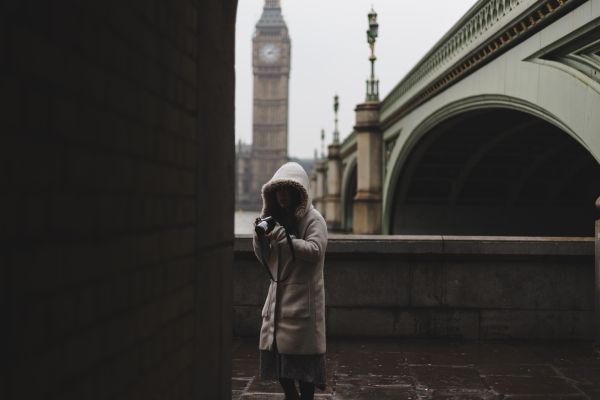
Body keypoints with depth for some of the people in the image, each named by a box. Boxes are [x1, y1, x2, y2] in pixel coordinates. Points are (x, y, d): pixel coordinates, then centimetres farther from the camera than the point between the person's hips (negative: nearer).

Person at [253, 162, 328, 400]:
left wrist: (282, 237, -23)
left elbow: (315, 250, -20)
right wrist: (260, 236, -4)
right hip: (278, 292, 6)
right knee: (275, 346, 6)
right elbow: (263, 258, 15)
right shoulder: (275, 217, 14)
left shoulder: (313, 219, -5)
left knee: (302, 350, -5)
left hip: (303, 295, -6)